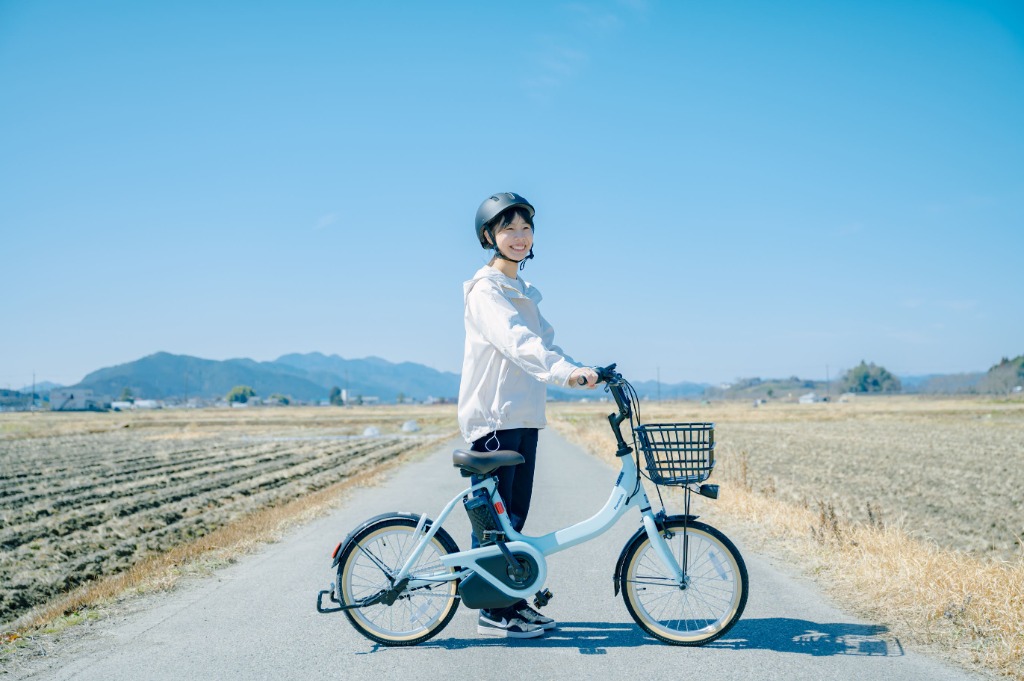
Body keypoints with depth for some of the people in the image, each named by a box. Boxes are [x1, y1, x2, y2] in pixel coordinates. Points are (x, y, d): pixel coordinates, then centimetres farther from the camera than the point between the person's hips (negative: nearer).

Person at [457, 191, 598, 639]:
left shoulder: (523, 292, 19)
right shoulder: (486, 289, -10)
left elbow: (544, 344, 18)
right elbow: (516, 341, -26)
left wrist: (584, 373, 4)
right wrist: (566, 371, -38)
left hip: (524, 416, 8)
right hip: (493, 415, -8)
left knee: (515, 515, 12)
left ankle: (514, 602, 20)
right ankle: (493, 612, 5)